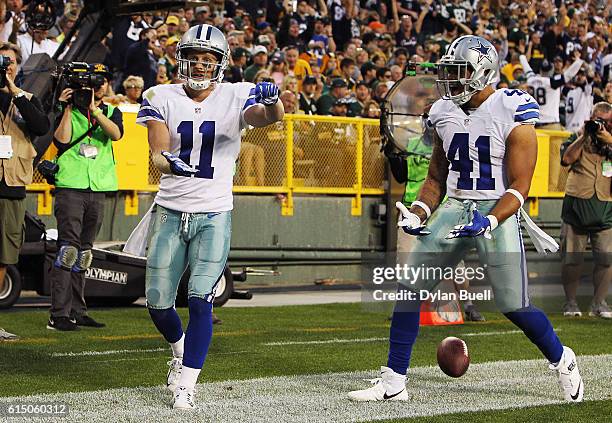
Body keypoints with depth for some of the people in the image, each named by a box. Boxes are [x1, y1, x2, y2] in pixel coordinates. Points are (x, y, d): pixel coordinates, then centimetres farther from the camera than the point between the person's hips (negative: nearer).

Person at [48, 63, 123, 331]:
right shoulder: (68, 110, 6)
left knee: (83, 253, 10)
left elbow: (116, 133, -8)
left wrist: (94, 109, -16)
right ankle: (58, 316, -12)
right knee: (68, 249, -11)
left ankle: (77, 312, 16)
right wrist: (68, 109, -9)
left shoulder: (111, 112, 14)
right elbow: (61, 141, -9)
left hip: (97, 189, 4)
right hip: (70, 186, -4)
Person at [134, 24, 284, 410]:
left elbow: (267, 118, -23)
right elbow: (157, 154, -8)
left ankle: (186, 384, -3)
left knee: (200, 300, -13)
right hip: (171, 211, 2)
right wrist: (168, 163, -32)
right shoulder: (163, 99, 1)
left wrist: (272, 100, -46)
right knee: (158, 302, 6)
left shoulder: (235, 97, -3)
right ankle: (181, 350, 37)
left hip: (214, 214, -2)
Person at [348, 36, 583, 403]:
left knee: (515, 306, -7)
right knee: (409, 288, -3)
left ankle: (562, 360, 22)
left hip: (497, 210, -6)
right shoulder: (444, 113, 7)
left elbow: (519, 186, -13)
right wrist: (419, 213, 0)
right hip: (455, 207, 6)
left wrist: (489, 222, -26)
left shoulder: (512, 114, -12)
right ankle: (394, 381, 4)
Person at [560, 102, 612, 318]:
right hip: (576, 204, -1)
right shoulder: (578, 139, 8)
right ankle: (570, 302, 12)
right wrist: (584, 137, -10)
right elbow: (566, 160, -8)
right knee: (572, 259, 1)